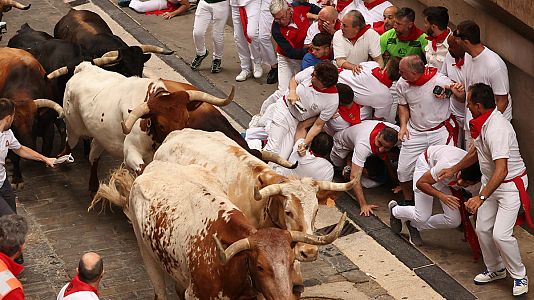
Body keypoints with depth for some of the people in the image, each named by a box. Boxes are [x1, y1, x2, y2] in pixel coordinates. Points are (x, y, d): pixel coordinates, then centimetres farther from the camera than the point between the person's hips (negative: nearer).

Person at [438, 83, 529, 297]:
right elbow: (476, 152, 20)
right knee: (482, 229, 8)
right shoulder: (482, 122, 0)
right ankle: (495, 269, 29)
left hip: (510, 185, -9)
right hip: (490, 182, 9)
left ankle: (520, 276, 6)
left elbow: (501, 171, -38)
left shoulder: (497, 129, -31)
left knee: (500, 234, -15)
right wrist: (453, 170, 28)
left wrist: (481, 198, -42)